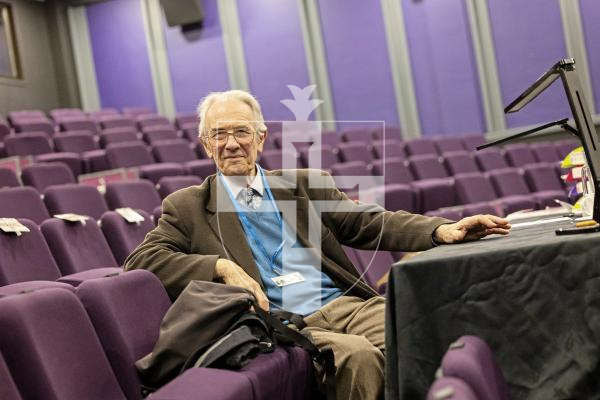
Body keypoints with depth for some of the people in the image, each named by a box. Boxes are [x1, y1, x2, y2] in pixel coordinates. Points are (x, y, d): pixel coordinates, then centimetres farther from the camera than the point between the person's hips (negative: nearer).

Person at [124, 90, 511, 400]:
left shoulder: (304, 185, 19)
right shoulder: (187, 207, 12)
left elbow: (370, 222, 10)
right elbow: (140, 260, -1)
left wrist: (441, 230, -8)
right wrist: (222, 267, -14)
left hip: (347, 303, 3)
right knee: (359, 355, -33)